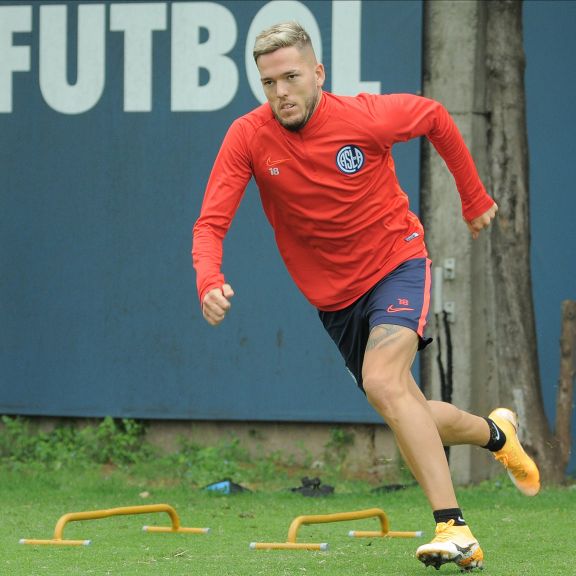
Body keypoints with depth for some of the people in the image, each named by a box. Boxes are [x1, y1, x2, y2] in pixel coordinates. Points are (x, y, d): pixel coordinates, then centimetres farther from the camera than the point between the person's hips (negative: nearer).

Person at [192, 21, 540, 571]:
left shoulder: (366, 117, -19)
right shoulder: (248, 137, -15)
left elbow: (436, 117, 2)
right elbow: (210, 223, -18)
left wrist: (475, 198, 10)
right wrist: (209, 283, -39)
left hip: (396, 262, -4)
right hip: (332, 295, 4)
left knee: (382, 382, -29)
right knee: (411, 420, 10)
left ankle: (452, 528, -30)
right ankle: (495, 433, 43)